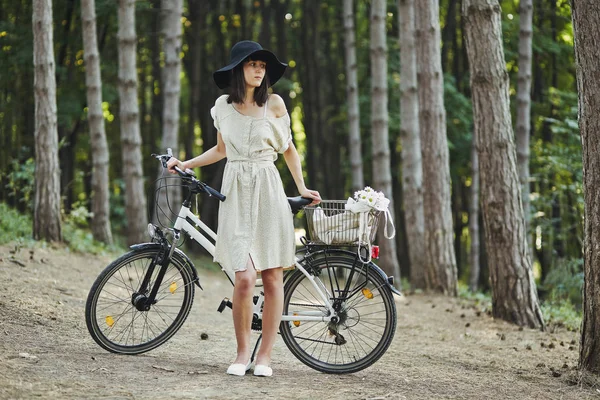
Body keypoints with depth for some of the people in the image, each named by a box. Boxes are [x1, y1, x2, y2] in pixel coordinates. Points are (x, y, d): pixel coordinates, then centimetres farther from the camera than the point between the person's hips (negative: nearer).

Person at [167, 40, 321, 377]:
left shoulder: (274, 104, 2)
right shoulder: (224, 106, 8)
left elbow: (289, 149, 13)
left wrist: (302, 188, 8)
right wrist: (187, 163, 15)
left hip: (268, 192, -1)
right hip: (236, 194, 1)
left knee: (272, 277, -1)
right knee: (245, 278, -12)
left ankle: (265, 355, 9)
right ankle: (243, 352, 4)